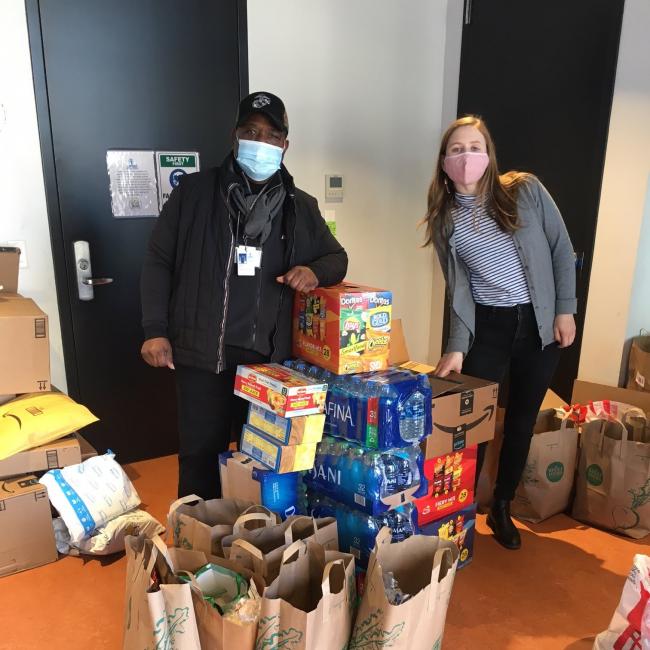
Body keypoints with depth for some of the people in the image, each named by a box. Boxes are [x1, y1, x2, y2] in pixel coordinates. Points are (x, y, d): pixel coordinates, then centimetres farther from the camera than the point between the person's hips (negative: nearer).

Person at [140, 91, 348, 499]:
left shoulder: (301, 206, 9)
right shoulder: (195, 192, 1)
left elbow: (337, 257, 19)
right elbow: (159, 261, 4)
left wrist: (315, 271, -6)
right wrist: (155, 329, -4)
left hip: (271, 357, 2)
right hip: (203, 354, -2)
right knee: (201, 456, 7)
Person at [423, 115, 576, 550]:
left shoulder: (525, 190, -6)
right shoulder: (444, 219, -1)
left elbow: (562, 251, 0)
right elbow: (459, 289, -4)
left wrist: (566, 309, -5)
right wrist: (457, 346, -13)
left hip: (540, 323, 0)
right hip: (486, 326, 0)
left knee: (522, 419, 11)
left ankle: (502, 509, 31)